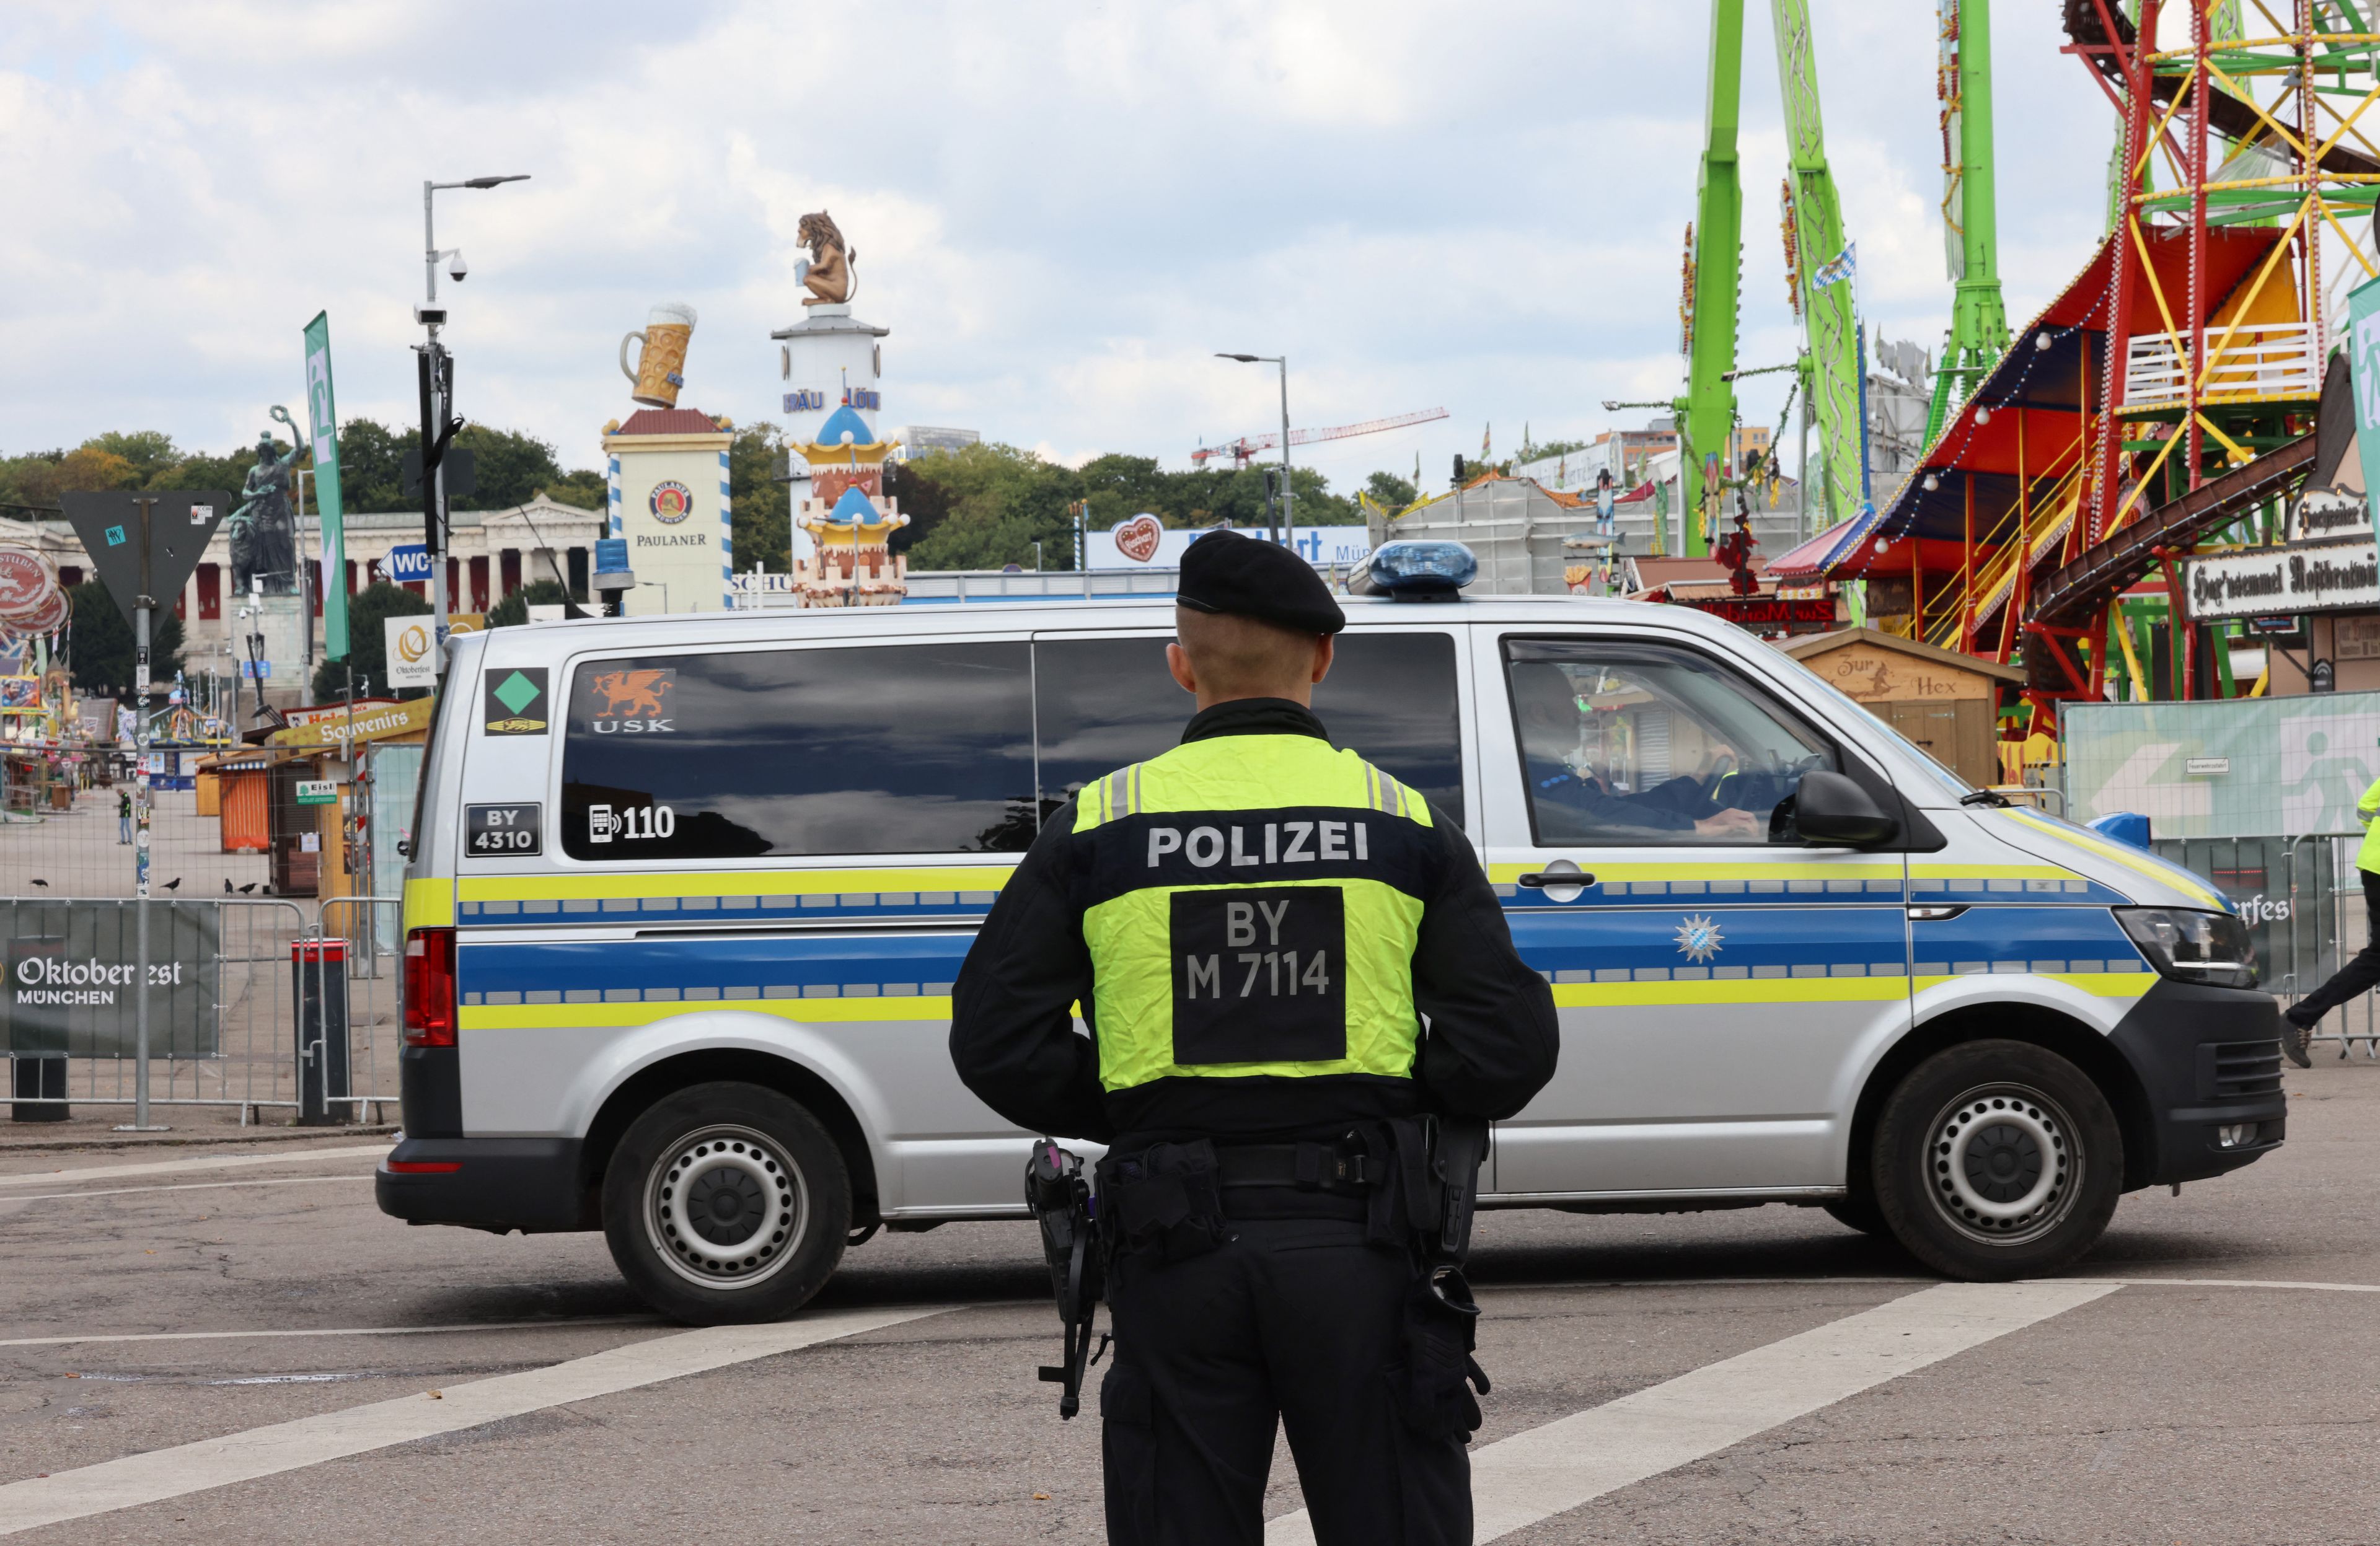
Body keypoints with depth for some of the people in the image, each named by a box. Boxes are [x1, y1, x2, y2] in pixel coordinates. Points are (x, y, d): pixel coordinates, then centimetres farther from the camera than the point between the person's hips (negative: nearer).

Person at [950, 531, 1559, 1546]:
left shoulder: (1099, 827, 3)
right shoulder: (1407, 825, 3)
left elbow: (995, 1041, -1)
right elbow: (1508, 1046, -3)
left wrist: (1131, 1117, 11)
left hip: (1178, 1244, 0)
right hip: (1357, 1236, 0)